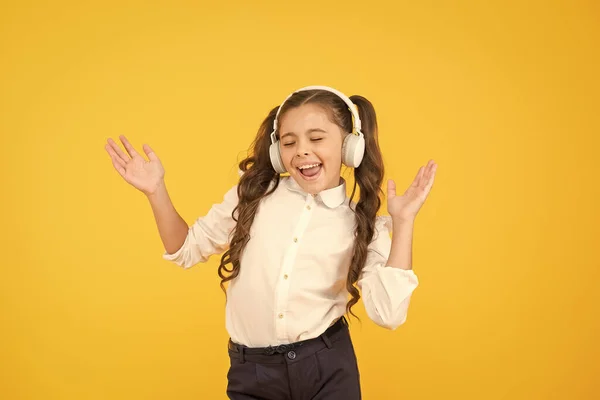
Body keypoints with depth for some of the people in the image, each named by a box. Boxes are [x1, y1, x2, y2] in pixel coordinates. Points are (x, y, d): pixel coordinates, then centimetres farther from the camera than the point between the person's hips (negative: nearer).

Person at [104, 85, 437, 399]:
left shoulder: (361, 224, -3)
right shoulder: (253, 194, 0)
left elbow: (388, 314, -14)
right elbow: (187, 249, 10)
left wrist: (403, 222, -15)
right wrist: (156, 192, -4)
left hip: (327, 368, -1)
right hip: (251, 371, 1)